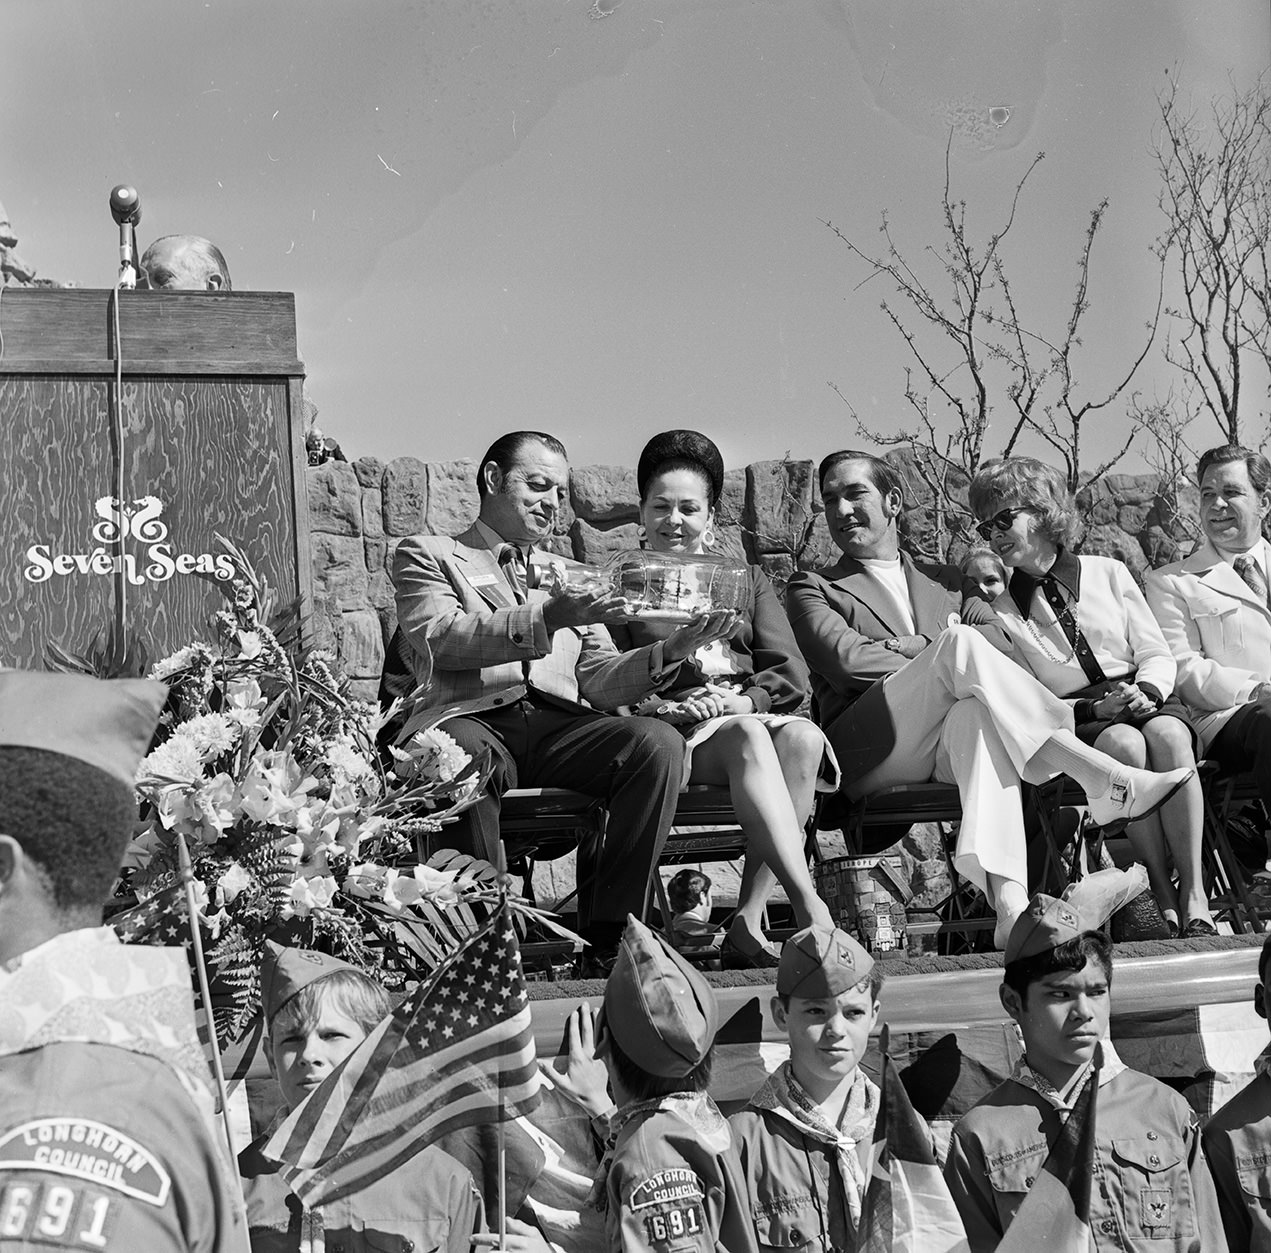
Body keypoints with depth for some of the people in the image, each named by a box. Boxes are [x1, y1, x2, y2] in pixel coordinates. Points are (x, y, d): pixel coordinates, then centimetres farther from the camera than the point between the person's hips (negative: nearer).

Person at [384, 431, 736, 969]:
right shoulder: (427, 554, 18)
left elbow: (600, 681, 19)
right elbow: (440, 636, -4)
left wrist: (673, 649, 0)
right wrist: (545, 618, -17)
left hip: (559, 727, 4)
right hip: (471, 719, -4)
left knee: (659, 741, -25)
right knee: (458, 753, -40)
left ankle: (609, 937, -23)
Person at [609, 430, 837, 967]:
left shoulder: (748, 580, 25)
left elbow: (790, 675, 11)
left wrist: (742, 701, -9)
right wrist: (655, 705, -14)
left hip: (752, 716, 3)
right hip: (674, 733, -2)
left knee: (803, 736, -33)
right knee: (749, 737, -35)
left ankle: (748, 923, -35)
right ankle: (809, 908, -45)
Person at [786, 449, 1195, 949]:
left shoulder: (945, 581, 31)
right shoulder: (811, 590, 22)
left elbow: (998, 637, 10)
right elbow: (844, 661, 0)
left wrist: (914, 646, -4)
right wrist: (946, 649, -4)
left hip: (951, 745, 2)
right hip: (871, 753, -2)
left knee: (977, 714, -38)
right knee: (960, 642, -29)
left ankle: (1008, 899, -59)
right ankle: (1107, 783, -38)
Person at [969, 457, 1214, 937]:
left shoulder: (1108, 573, 10)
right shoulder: (1001, 613, 6)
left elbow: (1157, 654, 9)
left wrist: (1145, 691, -14)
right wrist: (1094, 708, -14)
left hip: (1143, 697, 1)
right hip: (1075, 718, -1)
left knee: (1168, 734, -34)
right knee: (1125, 743, -35)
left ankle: (1194, 892, -33)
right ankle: (1161, 892, -30)